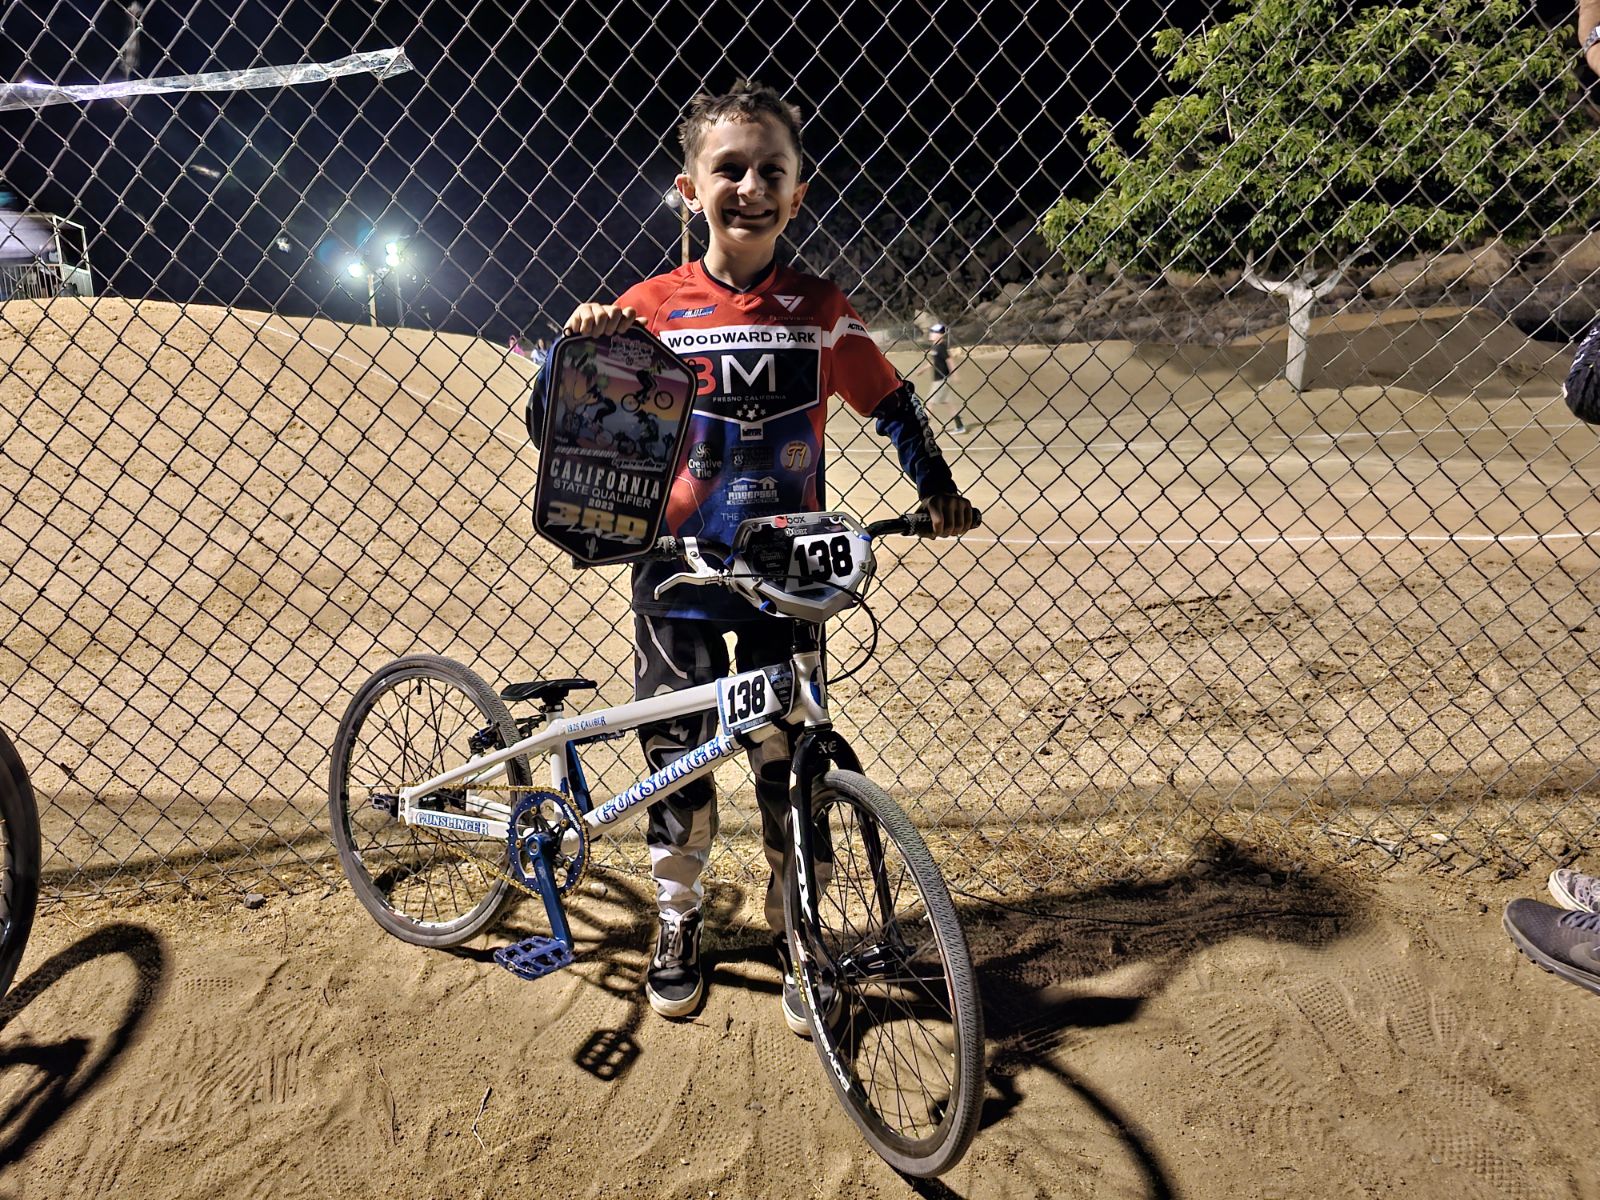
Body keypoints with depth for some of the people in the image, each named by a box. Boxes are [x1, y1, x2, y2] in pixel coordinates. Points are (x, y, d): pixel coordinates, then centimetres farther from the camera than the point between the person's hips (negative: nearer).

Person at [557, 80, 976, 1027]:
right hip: (680, 572, 0)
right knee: (678, 756, 8)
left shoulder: (820, 309, 0)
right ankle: (679, 925, 32)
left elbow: (894, 404, 10)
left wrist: (939, 491, 1)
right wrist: (579, 342, -17)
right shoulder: (652, 308, -2)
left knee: (791, 760, 5)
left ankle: (799, 935, 27)